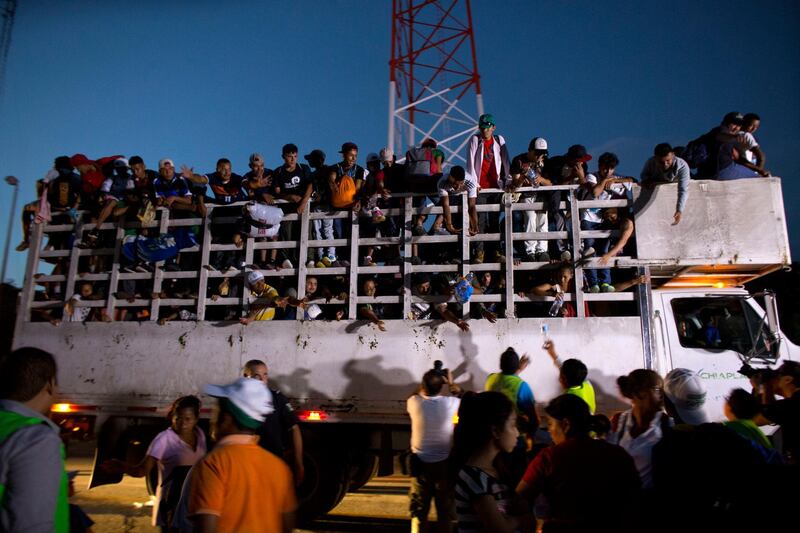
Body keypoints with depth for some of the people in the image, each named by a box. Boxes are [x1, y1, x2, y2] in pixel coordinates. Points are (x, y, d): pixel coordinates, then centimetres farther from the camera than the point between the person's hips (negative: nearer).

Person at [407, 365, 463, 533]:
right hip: (444, 462, 0)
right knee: (446, 509, 17)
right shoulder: (450, 403, -17)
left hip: (420, 462, 1)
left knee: (419, 510, 16)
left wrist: (427, 381, 9)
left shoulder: (414, 403, -16)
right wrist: (451, 383, 11)